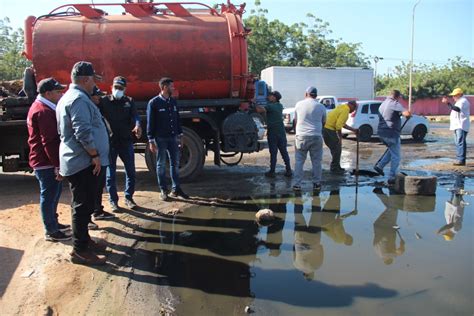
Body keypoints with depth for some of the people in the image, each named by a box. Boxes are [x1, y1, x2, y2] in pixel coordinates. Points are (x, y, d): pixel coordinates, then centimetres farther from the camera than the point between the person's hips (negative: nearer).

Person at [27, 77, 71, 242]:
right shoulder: (44, 111, -20)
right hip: (46, 162, -10)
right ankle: (51, 231, 10)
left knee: (53, 193, 19)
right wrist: (58, 165, -22)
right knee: (49, 195, -1)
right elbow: (49, 142, -24)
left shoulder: (40, 107, 15)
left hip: (43, 160, 10)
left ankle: (53, 223, 32)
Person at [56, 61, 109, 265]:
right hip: (84, 162, -11)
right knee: (83, 206, -4)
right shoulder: (79, 99, -16)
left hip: (75, 161, 11)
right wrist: (95, 155, -17)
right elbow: (83, 132, -25)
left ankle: (84, 240, 31)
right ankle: (80, 251, 5)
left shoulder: (67, 98, 19)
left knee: (83, 205, 19)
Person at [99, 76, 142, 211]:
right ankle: (113, 201, 17)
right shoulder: (104, 101, 1)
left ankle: (129, 198, 23)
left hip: (126, 141, 2)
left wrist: (137, 125, -31)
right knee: (110, 174, 6)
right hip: (109, 141, -2)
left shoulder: (129, 101, 7)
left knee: (131, 171, 8)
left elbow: (135, 115, -9)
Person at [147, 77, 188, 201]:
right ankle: (163, 190, 14)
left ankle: (176, 189, 17)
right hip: (160, 138, -5)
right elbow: (150, 123, -8)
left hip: (173, 137, 5)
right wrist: (151, 140, -10)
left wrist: (180, 135, 12)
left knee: (175, 163, 7)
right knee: (161, 164, 5)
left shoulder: (173, 101, 9)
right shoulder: (154, 103, -7)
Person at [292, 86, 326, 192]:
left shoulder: (299, 104, 3)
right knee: (316, 162, 10)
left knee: (299, 161, 6)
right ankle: (316, 184, 15)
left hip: (301, 136, 0)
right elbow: (324, 122, 13)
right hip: (316, 136, 0)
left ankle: (297, 184, 5)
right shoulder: (321, 107, 3)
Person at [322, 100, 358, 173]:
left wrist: (353, 129, 31)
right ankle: (335, 168, 8)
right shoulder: (345, 110, -12)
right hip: (330, 129, -10)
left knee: (334, 148, 18)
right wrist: (340, 136, -12)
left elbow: (342, 124, 27)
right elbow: (338, 125, -22)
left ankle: (336, 166, 26)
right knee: (337, 149, 1)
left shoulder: (342, 107, 19)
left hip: (325, 128, 10)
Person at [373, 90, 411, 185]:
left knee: (392, 151, 27)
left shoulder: (382, 104, 15)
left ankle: (379, 166, 14)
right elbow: (407, 113, -24)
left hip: (382, 133, 8)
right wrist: (409, 115, 0)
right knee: (396, 156, 3)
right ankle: (392, 178, 4)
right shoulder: (395, 104, -11)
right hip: (392, 133, -8)